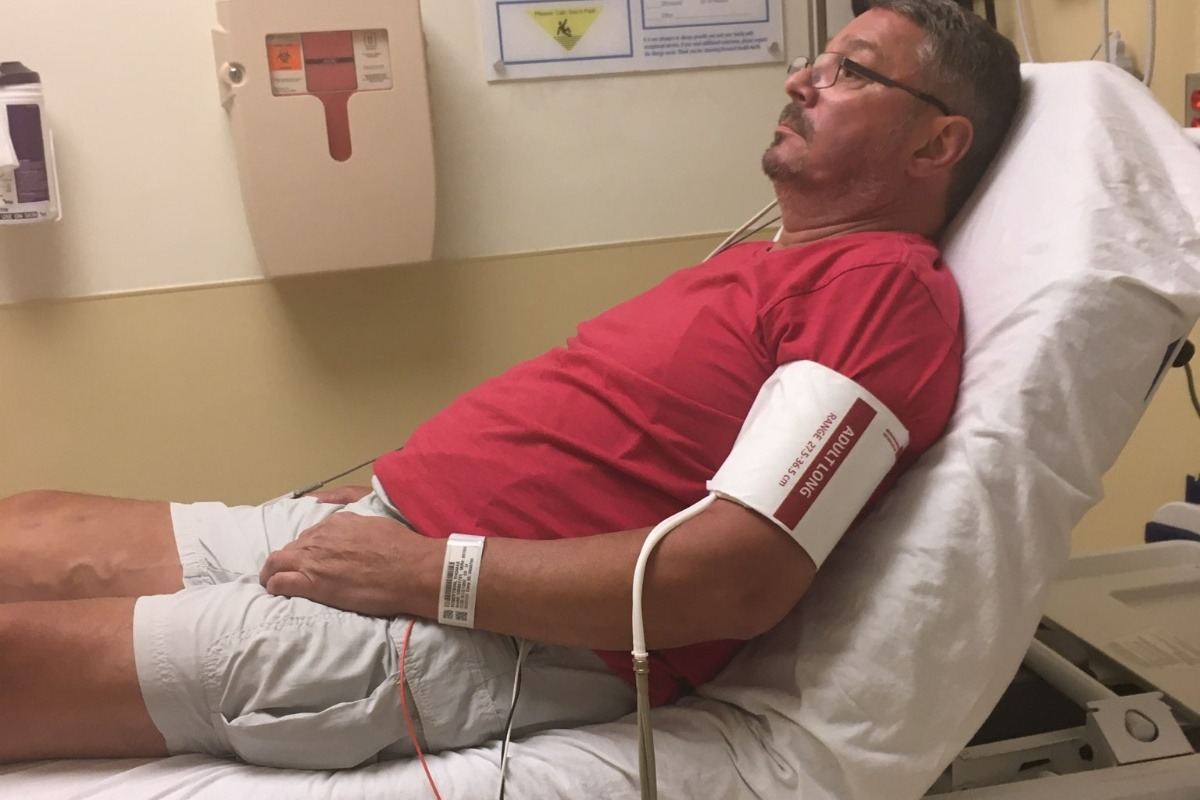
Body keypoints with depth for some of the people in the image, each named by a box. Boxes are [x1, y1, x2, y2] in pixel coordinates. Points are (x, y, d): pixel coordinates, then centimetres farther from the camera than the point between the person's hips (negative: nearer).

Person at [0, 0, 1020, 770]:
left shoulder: (889, 281, -10)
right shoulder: (765, 264, 19)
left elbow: (741, 578, -22)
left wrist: (423, 567, -19)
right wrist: (377, 493, 10)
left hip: (480, 632, -9)